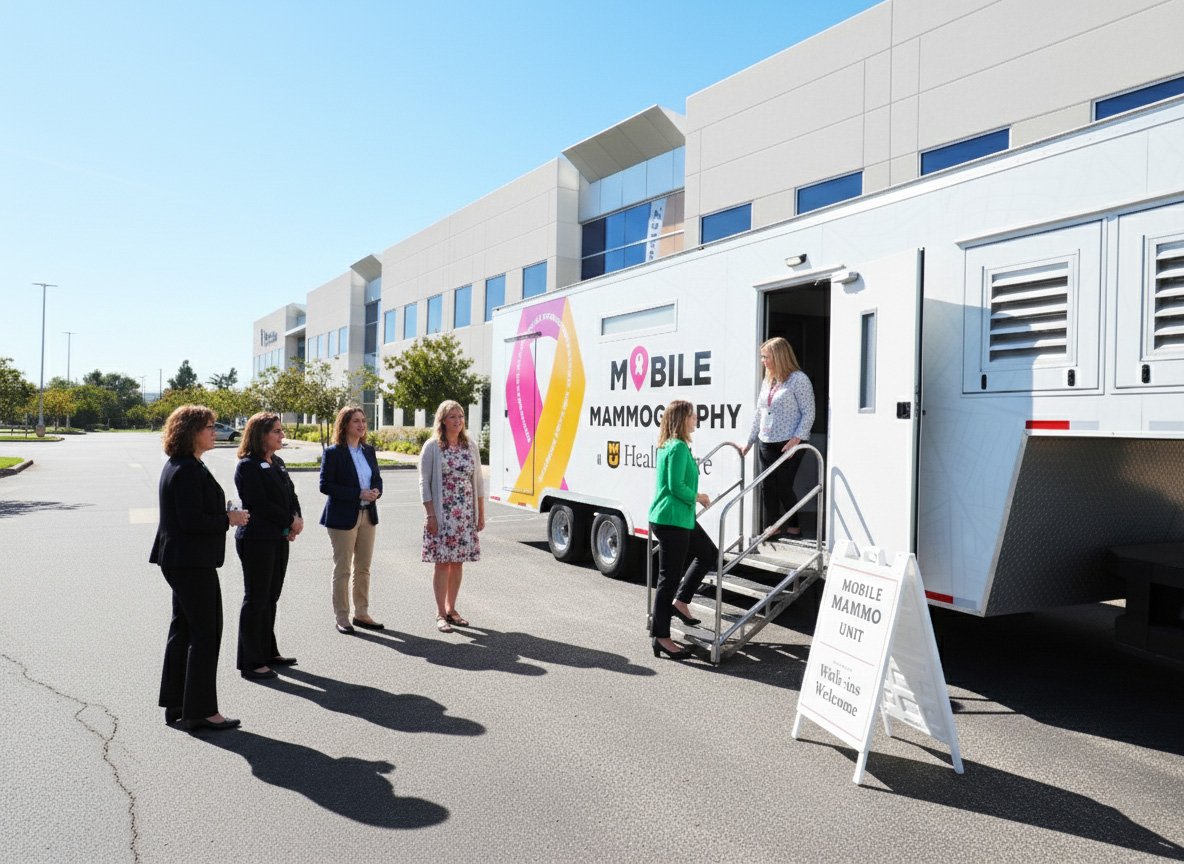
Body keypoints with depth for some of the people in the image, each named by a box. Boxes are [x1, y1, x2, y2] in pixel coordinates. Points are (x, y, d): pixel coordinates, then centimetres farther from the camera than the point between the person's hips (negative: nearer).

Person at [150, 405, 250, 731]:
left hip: (180, 562, 11)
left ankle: (175, 704, 27)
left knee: (183, 629, 17)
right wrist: (229, 519, -14)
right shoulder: (187, 471, -19)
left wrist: (224, 514, 9)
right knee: (206, 633, -3)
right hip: (192, 563, -11)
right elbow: (191, 521, -24)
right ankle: (200, 711, 5)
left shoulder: (179, 466, 13)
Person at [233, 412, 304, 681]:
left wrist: (296, 519, -5)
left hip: (280, 539, 8)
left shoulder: (277, 463, 13)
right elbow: (260, 504, -19)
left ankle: (268, 652, 27)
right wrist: (290, 522, -12)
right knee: (255, 600, 0)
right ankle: (250, 662, 10)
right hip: (257, 540, -8)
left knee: (271, 598, 15)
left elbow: (291, 495, 13)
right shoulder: (248, 466, -13)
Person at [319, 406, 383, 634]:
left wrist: (376, 491, -7)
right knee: (342, 570, 4)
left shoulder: (368, 450, 9)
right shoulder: (333, 452, -9)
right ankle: (342, 617, 14)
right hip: (343, 517, -6)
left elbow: (377, 477, 17)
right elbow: (325, 485, -14)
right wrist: (359, 494, -19)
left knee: (363, 568, 12)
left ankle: (361, 613, 23)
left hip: (367, 515, 6)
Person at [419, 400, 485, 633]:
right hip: (442, 515, -4)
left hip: (466, 515, 4)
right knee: (443, 563, -1)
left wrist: (481, 514, 8)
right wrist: (430, 515, -12)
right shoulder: (432, 447, -4)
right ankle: (440, 614, 9)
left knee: (458, 562, 9)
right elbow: (424, 483, -6)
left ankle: (451, 609, 22)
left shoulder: (470, 446, 8)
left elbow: (478, 481, 11)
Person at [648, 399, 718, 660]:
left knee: (708, 552, 21)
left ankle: (680, 601, 23)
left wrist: (694, 497, 14)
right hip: (672, 521, -10)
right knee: (669, 577, -3)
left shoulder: (668, 445, 12)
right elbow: (677, 486, -21)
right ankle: (661, 638, 5)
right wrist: (698, 497, -6)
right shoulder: (679, 447, -17)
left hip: (679, 519, 10)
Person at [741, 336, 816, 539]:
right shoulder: (767, 381, 14)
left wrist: (797, 438, -20)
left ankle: (794, 528, 15)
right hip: (766, 444, 7)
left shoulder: (798, 379, -7)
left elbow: (808, 414, -11)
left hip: (789, 445, -7)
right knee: (767, 487, 4)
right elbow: (758, 413, 19)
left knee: (783, 487, -4)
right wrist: (749, 442, 20)